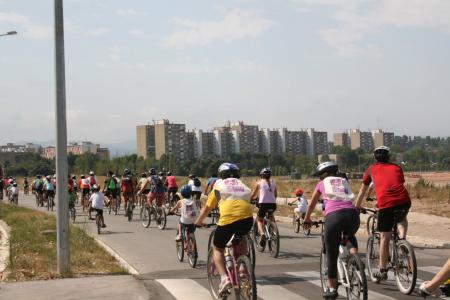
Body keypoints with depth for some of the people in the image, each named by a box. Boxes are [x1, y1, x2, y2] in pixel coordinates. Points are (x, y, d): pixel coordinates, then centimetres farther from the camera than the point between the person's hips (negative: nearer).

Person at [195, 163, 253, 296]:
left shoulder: (218, 186, 23)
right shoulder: (243, 185, 30)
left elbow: (206, 208, 28)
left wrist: (198, 222, 46)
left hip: (228, 219, -3)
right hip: (247, 217, 3)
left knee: (217, 249, 20)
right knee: (242, 236, 37)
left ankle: (224, 277, -1)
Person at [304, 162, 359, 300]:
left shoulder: (322, 184, 23)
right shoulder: (344, 181, 29)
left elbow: (311, 205, 35)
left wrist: (307, 220, 51)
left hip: (334, 216, -3)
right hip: (353, 214, 3)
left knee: (331, 255, 11)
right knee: (350, 236, 37)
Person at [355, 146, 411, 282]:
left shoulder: (372, 169, 22)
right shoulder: (396, 167, 26)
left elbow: (363, 190, 30)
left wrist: (357, 206, 44)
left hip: (385, 204, -2)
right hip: (404, 200, 2)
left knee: (384, 237, 8)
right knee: (402, 219, 35)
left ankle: (382, 271, 12)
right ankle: (402, 238, 7)